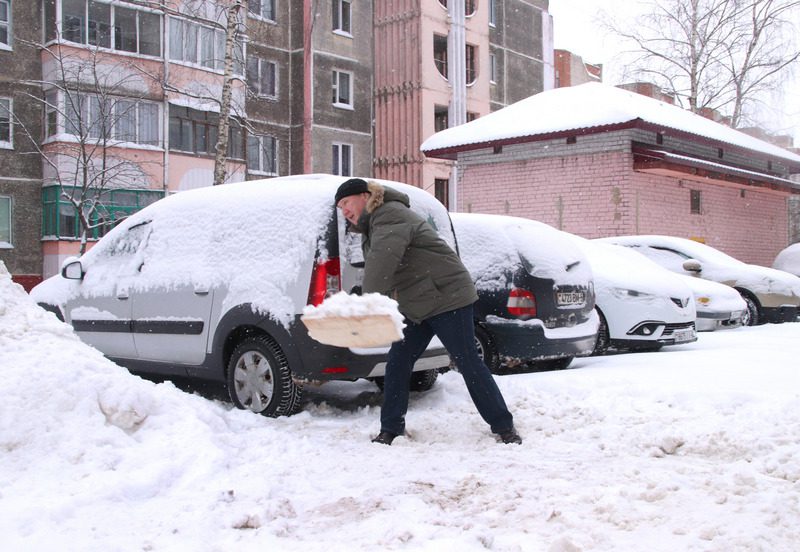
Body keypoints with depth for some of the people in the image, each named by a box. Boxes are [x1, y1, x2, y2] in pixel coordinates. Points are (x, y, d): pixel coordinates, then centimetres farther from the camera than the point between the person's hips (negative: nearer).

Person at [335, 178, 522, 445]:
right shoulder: (372, 225, 16)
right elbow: (377, 270, 16)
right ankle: (390, 430, 13)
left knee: (469, 364, -4)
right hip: (416, 307, 10)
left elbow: (381, 262, -35)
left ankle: (504, 427, 7)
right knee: (397, 364, 5)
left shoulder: (390, 215, -19)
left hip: (447, 298, -10)